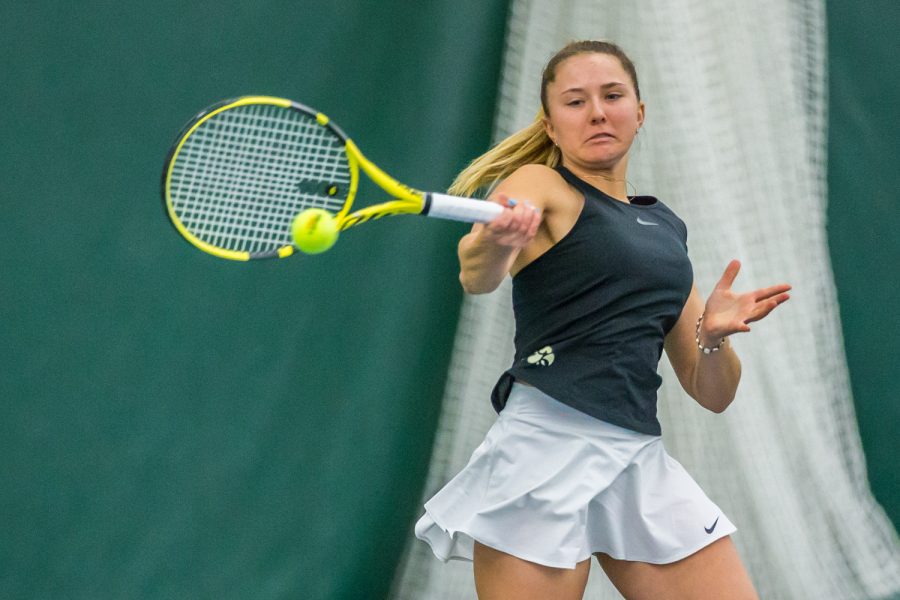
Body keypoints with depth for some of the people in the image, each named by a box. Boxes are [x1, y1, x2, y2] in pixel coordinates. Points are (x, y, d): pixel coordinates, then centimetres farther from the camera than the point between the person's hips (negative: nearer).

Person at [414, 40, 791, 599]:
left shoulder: (667, 227, 19)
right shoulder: (539, 186, 2)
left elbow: (713, 395, 18)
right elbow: (477, 277, -21)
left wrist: (714, 337, -4)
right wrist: (494, 242, -44)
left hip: (641, 459, 6)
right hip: (548, 445, -6)